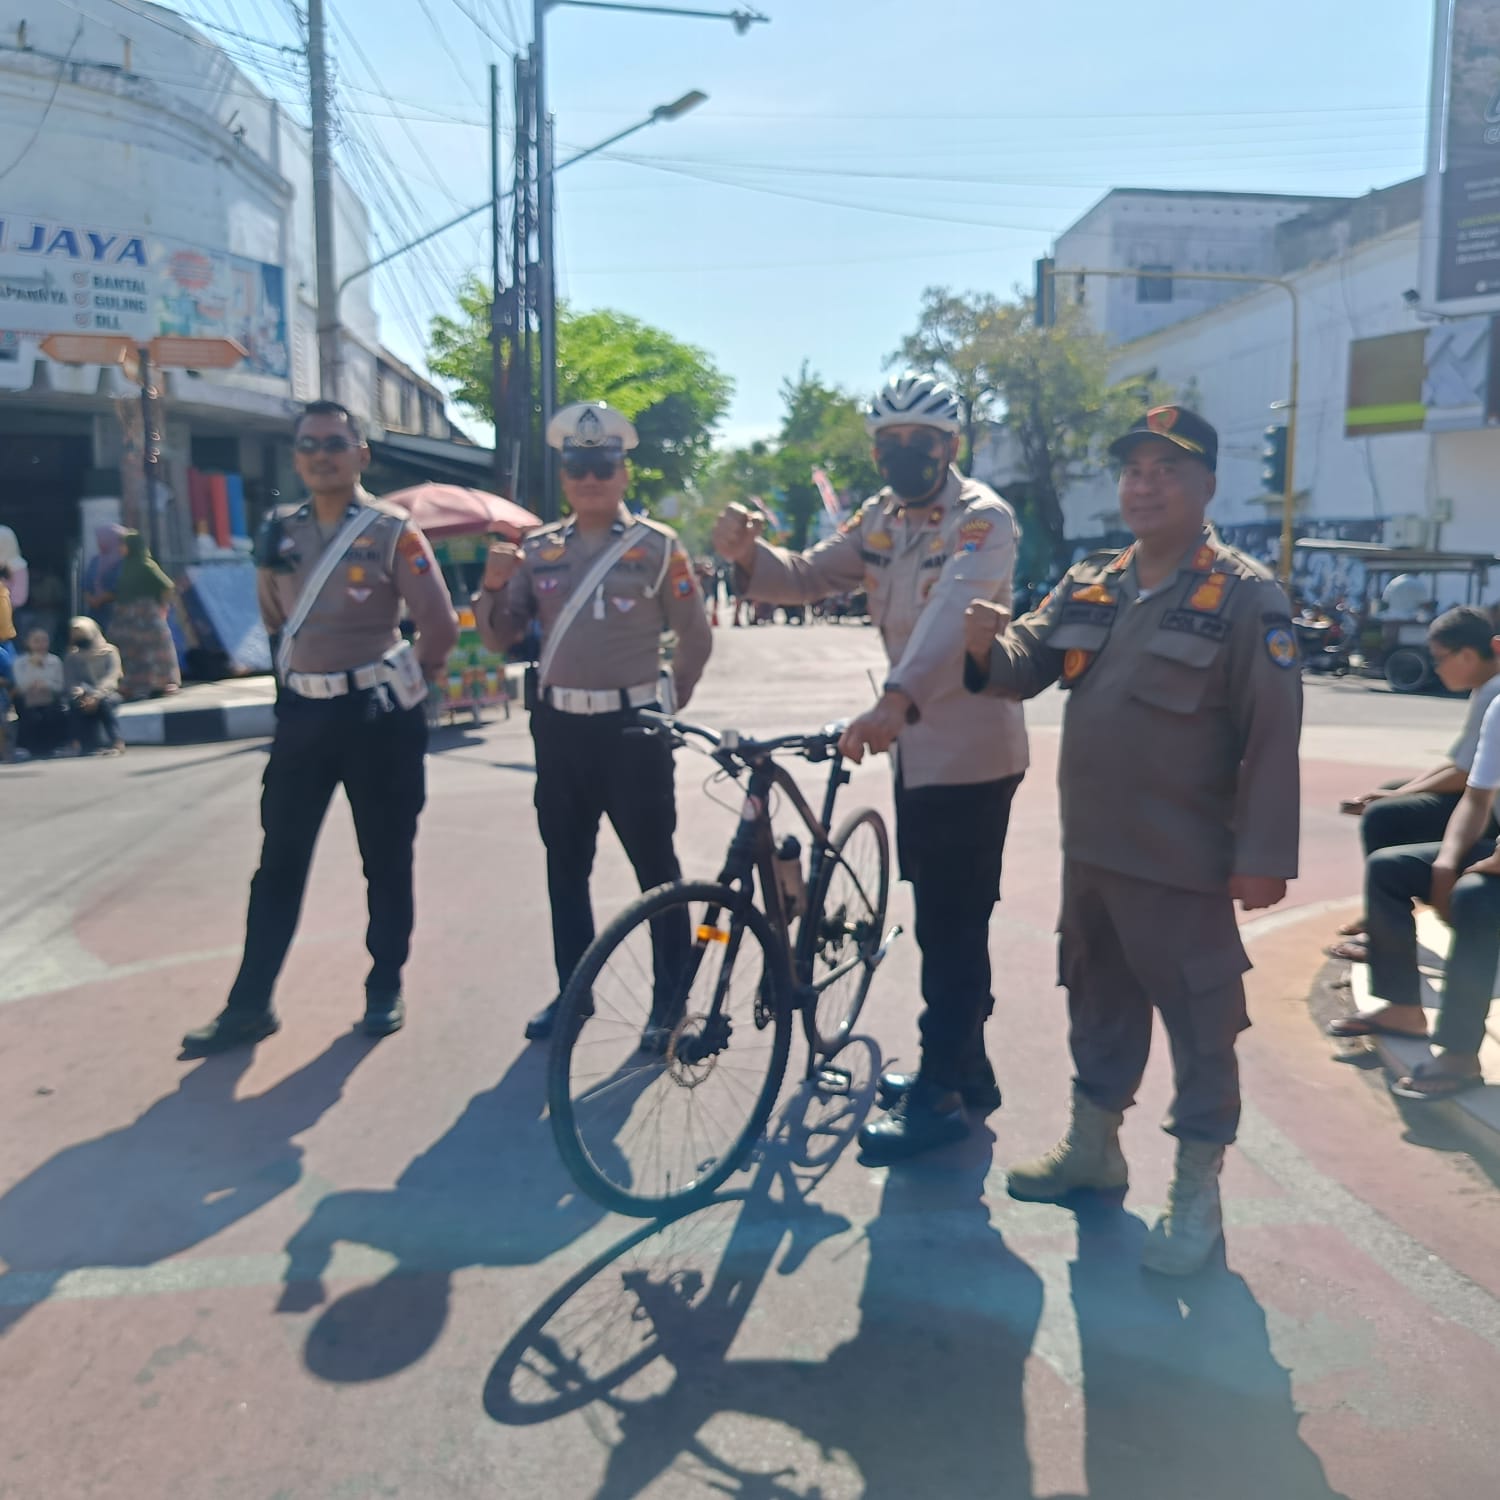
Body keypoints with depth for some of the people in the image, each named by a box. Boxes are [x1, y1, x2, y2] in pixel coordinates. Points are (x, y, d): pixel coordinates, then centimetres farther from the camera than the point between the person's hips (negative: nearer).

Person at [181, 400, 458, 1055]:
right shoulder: (279, 532, 6)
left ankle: (385, 987, 23)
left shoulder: (392, 532, -8)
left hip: (378, 713, -4)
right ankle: (249, 1003, 15)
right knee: (280, 861, 7)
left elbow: (441, 625, -10)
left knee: (386, 858, 7)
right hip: (303, 712, 4)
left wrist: (406, 678, 2)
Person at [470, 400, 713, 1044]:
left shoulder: (658, 546, -4)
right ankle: (572, 991, 25)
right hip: (559, 725, 5)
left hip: (632, 725, -4)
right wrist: (492, 587, -11)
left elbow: (696, 636, 2)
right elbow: (500, 637, 7)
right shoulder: (539, 548, 6)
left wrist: (670, 701, 7)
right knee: (565, 865, 12)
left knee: (655, 864, 2)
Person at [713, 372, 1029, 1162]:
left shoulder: (981, 518, -16)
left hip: (971, 752, -8)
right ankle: (965, 1065, 33)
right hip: (918, 747, 8)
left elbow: (954, 613, -34)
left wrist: (897, 700, -51)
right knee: (945, 919, 17)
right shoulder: (881, 517, 9)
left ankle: (940, 1094, 12)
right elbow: (808, 577, 6)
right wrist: (748, 554, -15)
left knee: (953, 925, -1)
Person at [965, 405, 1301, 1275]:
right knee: (1098, 1004, 20)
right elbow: (1028, 668, 2)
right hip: (1091, 849, 6)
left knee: (1200, 1026, 5)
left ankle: (1198, 1192, 21)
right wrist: (990, 645, -22)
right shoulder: (1087, 585, 7)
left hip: (1185, 862, -6)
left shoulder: (1247, 597, -10)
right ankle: (1093, 1145, 38)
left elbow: (1274, 737, -13)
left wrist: (1264, 856, -16)